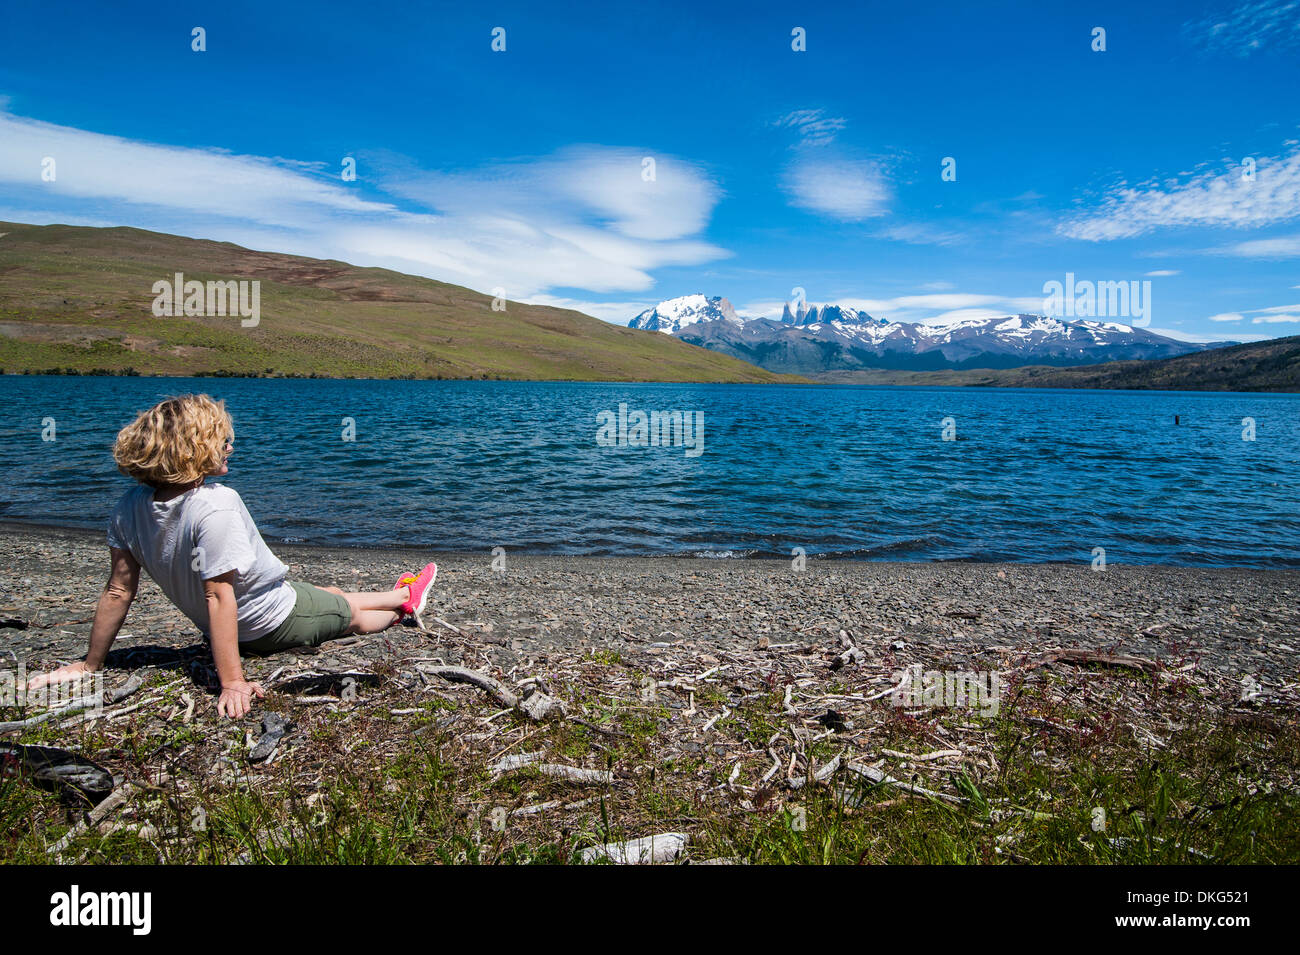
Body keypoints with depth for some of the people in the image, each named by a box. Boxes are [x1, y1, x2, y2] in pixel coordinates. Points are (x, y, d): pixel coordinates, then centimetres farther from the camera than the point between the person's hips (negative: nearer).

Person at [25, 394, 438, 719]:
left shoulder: (132, 507, -12)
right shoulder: (215, 506, -34)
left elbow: (118, 591, -8)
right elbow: (219, 595, -35)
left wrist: (89, 664, 2)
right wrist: (233, 683, -33)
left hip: (228, 631, 7)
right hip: (277, 623, -7)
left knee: (325, 593, 30)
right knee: (351, 613, 24)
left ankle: (402, 595, 54)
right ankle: (406, 600, 54)